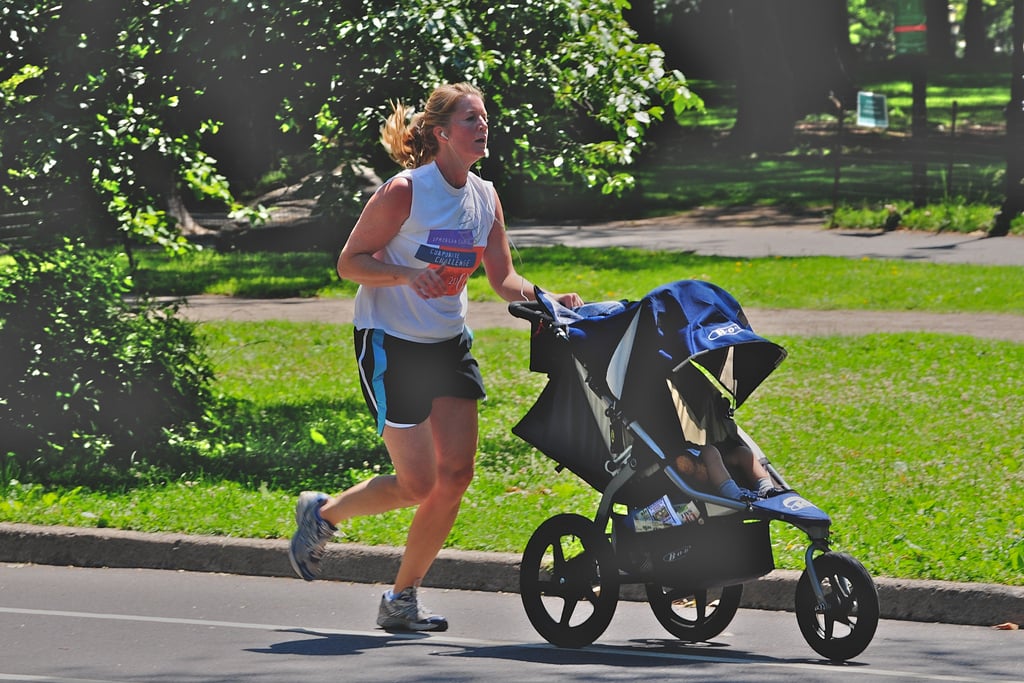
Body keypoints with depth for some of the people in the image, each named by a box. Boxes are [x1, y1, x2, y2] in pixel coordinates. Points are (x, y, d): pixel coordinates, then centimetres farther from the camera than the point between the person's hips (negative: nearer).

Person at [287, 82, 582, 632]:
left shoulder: (485, 197, 4)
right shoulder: (405, 191, -16)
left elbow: (503, 279, 9)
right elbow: (349, 262, -13)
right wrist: (407, 275, -29)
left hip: (449, 344, 7)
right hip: (389, 343, -7)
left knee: (456, 475, -4)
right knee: (418, 484, -9)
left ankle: (402, 598, 9)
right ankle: (323, 513, 18)